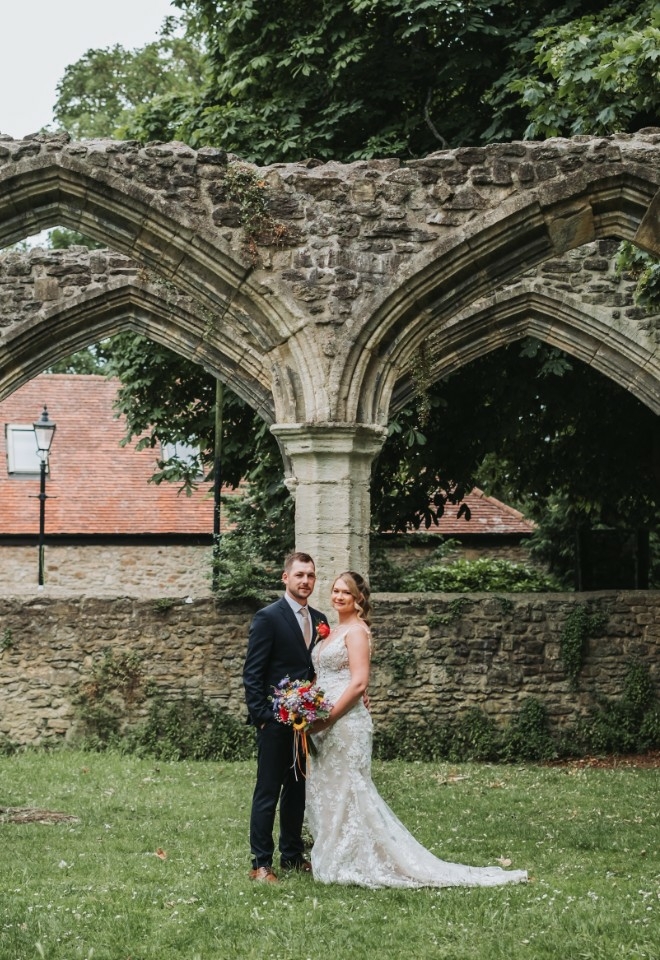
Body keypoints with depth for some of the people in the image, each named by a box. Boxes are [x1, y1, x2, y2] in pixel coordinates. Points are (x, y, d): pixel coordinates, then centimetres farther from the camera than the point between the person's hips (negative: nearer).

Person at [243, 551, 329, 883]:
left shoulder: (319, 620, 11)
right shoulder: (268, 617, -8)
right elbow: (252, 674, -10)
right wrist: (261, 716, -14)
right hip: (276, 722, -6)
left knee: (297, 791, 14)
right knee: (267, 793, -2)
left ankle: (292, 855, 23)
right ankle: (261, 864, 2)